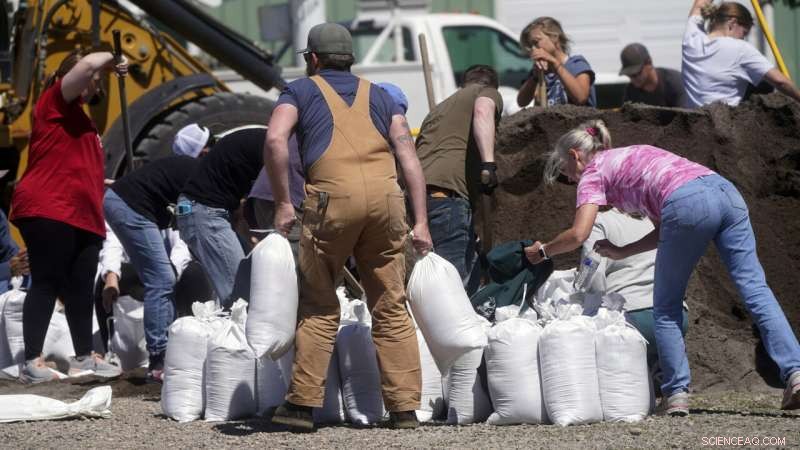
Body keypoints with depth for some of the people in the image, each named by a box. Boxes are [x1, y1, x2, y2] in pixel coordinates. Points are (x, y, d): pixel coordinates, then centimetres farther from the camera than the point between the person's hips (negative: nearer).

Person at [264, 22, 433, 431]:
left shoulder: (301, 90, 17)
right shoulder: (378, 96, 26)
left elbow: (275, 140, -3)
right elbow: (408, 155, 15)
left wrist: (282, 204, 3)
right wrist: (420, 222, 12)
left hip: (333, 196, -3)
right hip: (385, 195, 3)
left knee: (318, 305, 6)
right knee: (391, 309, 8)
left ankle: (302, 404, 3)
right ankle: (404, 408, 5)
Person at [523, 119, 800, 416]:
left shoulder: (594, 172, 17)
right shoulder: (634, 156, 38)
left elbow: (578, 235, 4)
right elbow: (665, 231, 33)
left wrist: (542, 252, 21)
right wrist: (622, 252, 35)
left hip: (688, 204, -6)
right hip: (726, 191, 6)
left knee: (666, 310, 9)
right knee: (755, 290, -3)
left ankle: (677, 394, 3)